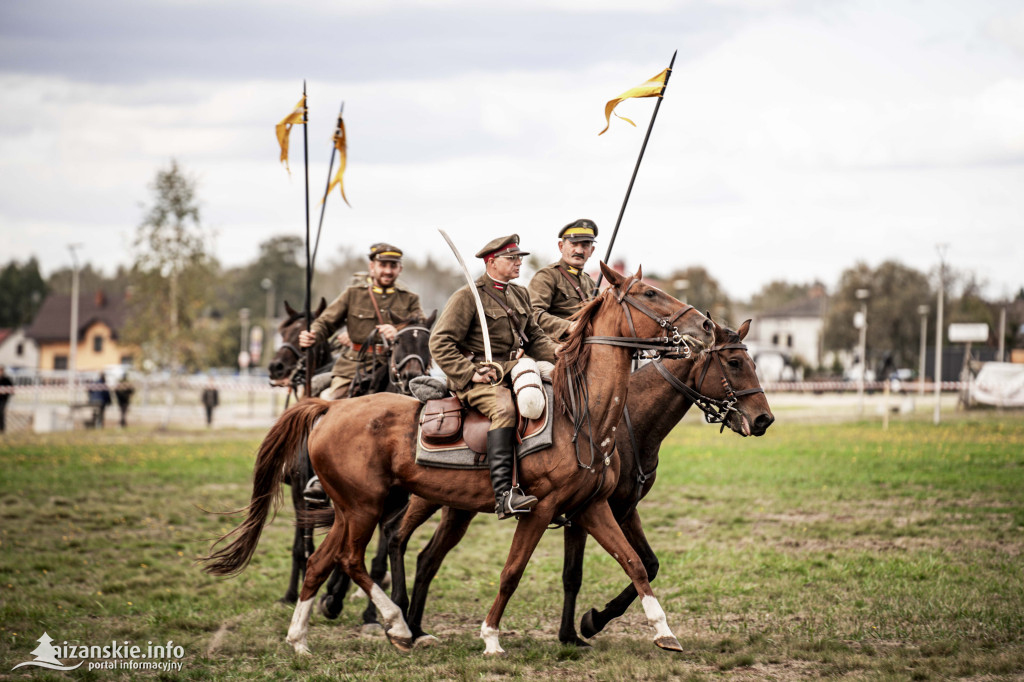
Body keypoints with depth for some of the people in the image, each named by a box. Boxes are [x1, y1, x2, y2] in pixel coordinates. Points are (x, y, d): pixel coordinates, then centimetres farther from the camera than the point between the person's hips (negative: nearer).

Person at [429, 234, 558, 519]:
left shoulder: (520, 295, 17)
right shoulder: (467, 296, -5)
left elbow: (535, 336, 23)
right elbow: (440, 343, -9)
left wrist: (555, 351, 1)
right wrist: (469, 373, -17)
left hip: (514, 372, 8)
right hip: (477, 377, -8)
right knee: (504, 407, -35)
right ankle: (503, 494, -44)